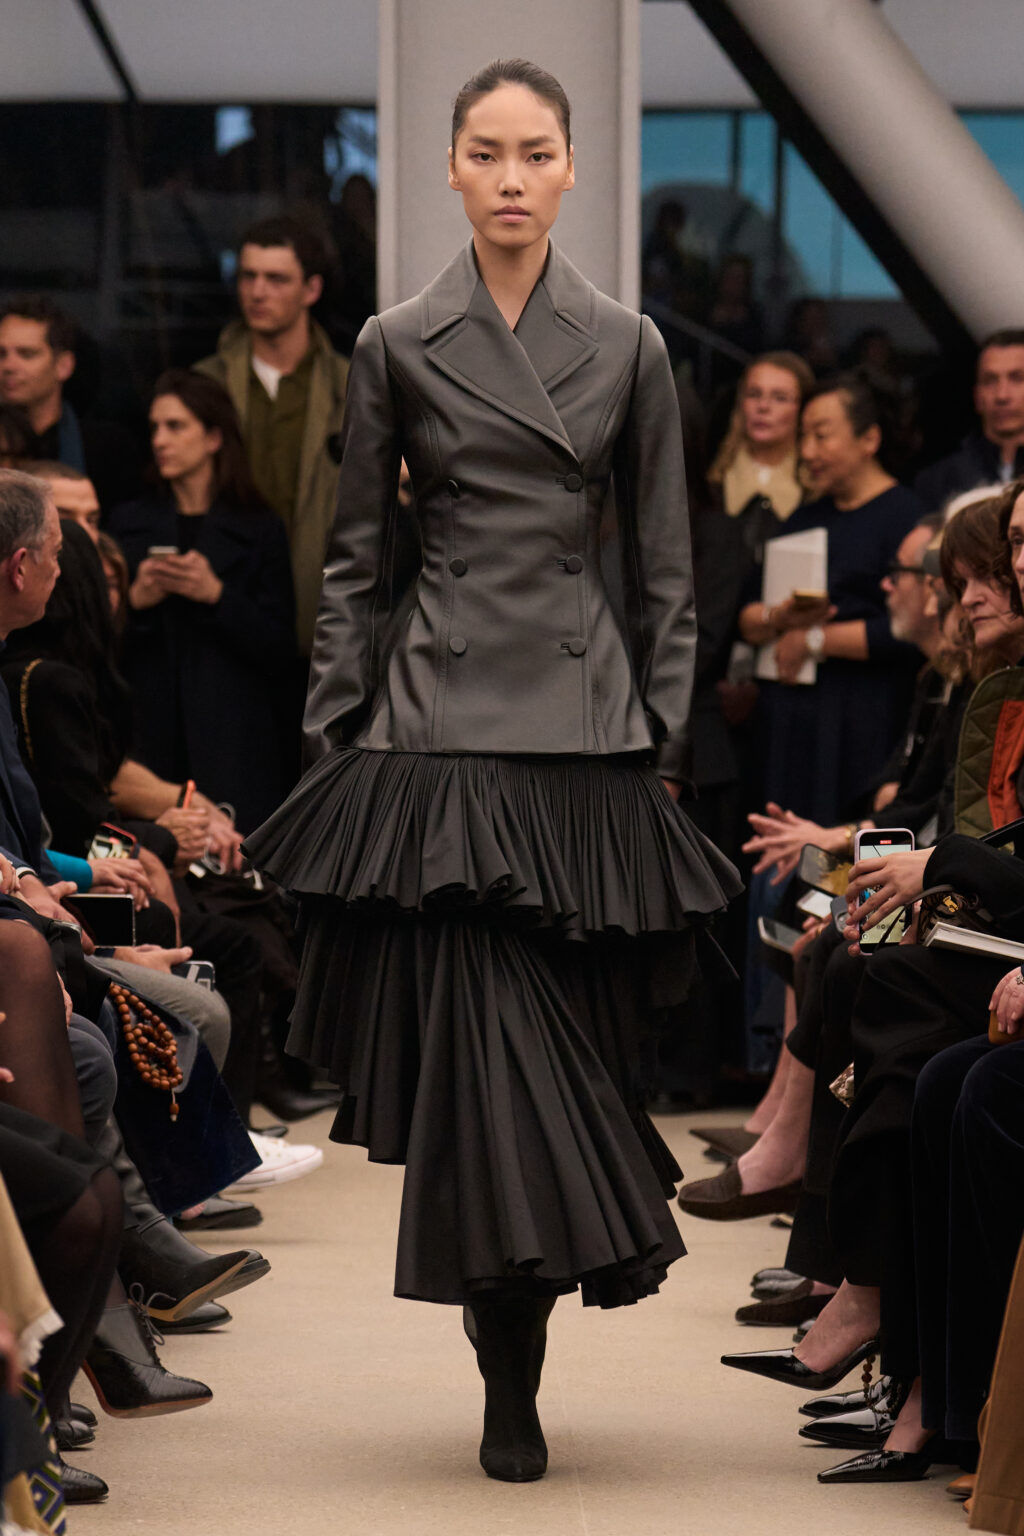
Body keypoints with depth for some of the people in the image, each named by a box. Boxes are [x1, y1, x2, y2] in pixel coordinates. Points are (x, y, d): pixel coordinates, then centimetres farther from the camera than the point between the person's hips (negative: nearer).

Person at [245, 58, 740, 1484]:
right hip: (441, 727, -1)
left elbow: (664, 564, 9)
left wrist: (664, 733, 5)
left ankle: (516, 1367, 16)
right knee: (478, 1038, -8)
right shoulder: (396, 346, 4)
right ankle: (511, 1383, -1)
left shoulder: (628, 347, 6)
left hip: (584, 726, 1)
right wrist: (335, 733, 3)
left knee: (567, 1036, 2)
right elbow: (354, 559, 8)